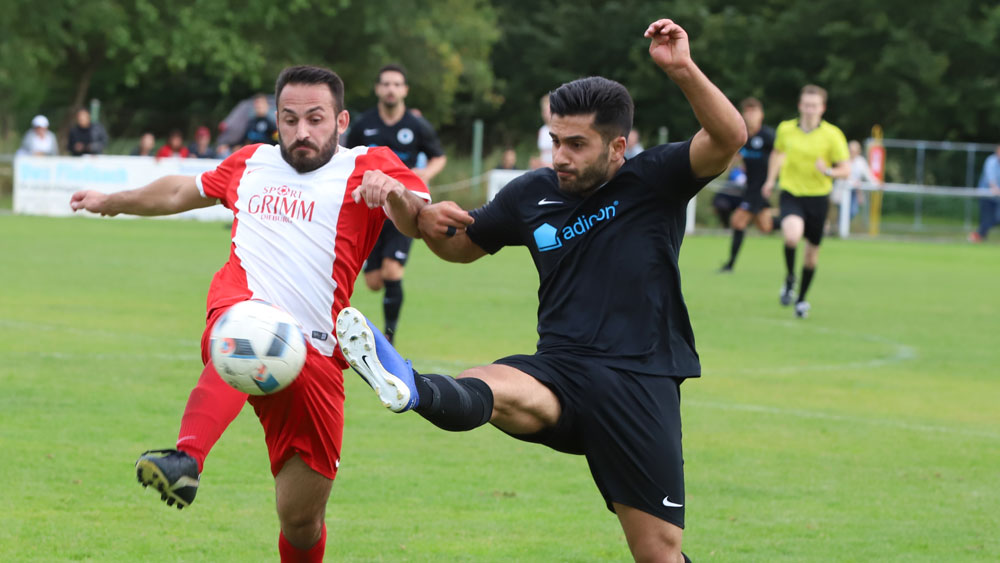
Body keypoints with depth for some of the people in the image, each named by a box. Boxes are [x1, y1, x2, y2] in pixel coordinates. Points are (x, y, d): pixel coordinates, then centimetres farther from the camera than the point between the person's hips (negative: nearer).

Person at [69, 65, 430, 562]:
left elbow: (418, 223, -8)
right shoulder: (249, 164, 24)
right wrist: (113, 202, 56)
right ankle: (185, 461, -65)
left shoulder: (366, 167, 11)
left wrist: (396, 194, -31)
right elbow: (182, 192, 43)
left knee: (302, 521, 1)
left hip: (315, 358, -1)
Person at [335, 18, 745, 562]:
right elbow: (461, 246, 28)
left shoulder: (654, 180, 1)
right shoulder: (532, 194, 12)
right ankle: (410, 388, -68)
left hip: (641, 384, -1)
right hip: (560, 373, 1)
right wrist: (428, 221, 5)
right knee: (493, 394, -36)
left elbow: (729, 137, -17)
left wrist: (683, 71, -30)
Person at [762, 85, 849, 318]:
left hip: (818, 196, 0)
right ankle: (789, 280, -2)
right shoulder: (785, 129, 0)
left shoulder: (832, 135, -7)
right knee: (792, 235, -29)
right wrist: (771, 180, 17)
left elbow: (845, 170, -5)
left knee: (812, 250, 9)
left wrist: (829, 172, -25)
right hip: (791, 193, 0)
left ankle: (801, 298, 32)